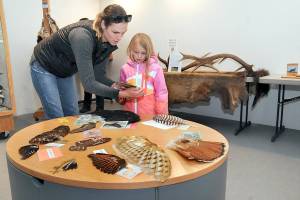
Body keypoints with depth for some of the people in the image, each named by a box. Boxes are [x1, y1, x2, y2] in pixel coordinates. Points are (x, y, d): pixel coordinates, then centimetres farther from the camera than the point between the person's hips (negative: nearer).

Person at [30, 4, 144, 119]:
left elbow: (94, 70, -7)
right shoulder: (83, 36, -39)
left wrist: (113, 85, -23)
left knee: (72, 114, 10)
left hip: (65, 71, 7)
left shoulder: (109, 42, -17)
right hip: (43, 67, -6)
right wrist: (120, 93, -43)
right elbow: (88, 84, -39)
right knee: (57, 118, -6)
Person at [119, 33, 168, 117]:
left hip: (149, 116, -3)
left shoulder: (155, 68, -8)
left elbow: (161, 93, -4)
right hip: (129, 115, 3)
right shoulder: (125, 68, 2)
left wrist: (162, 116, -3)